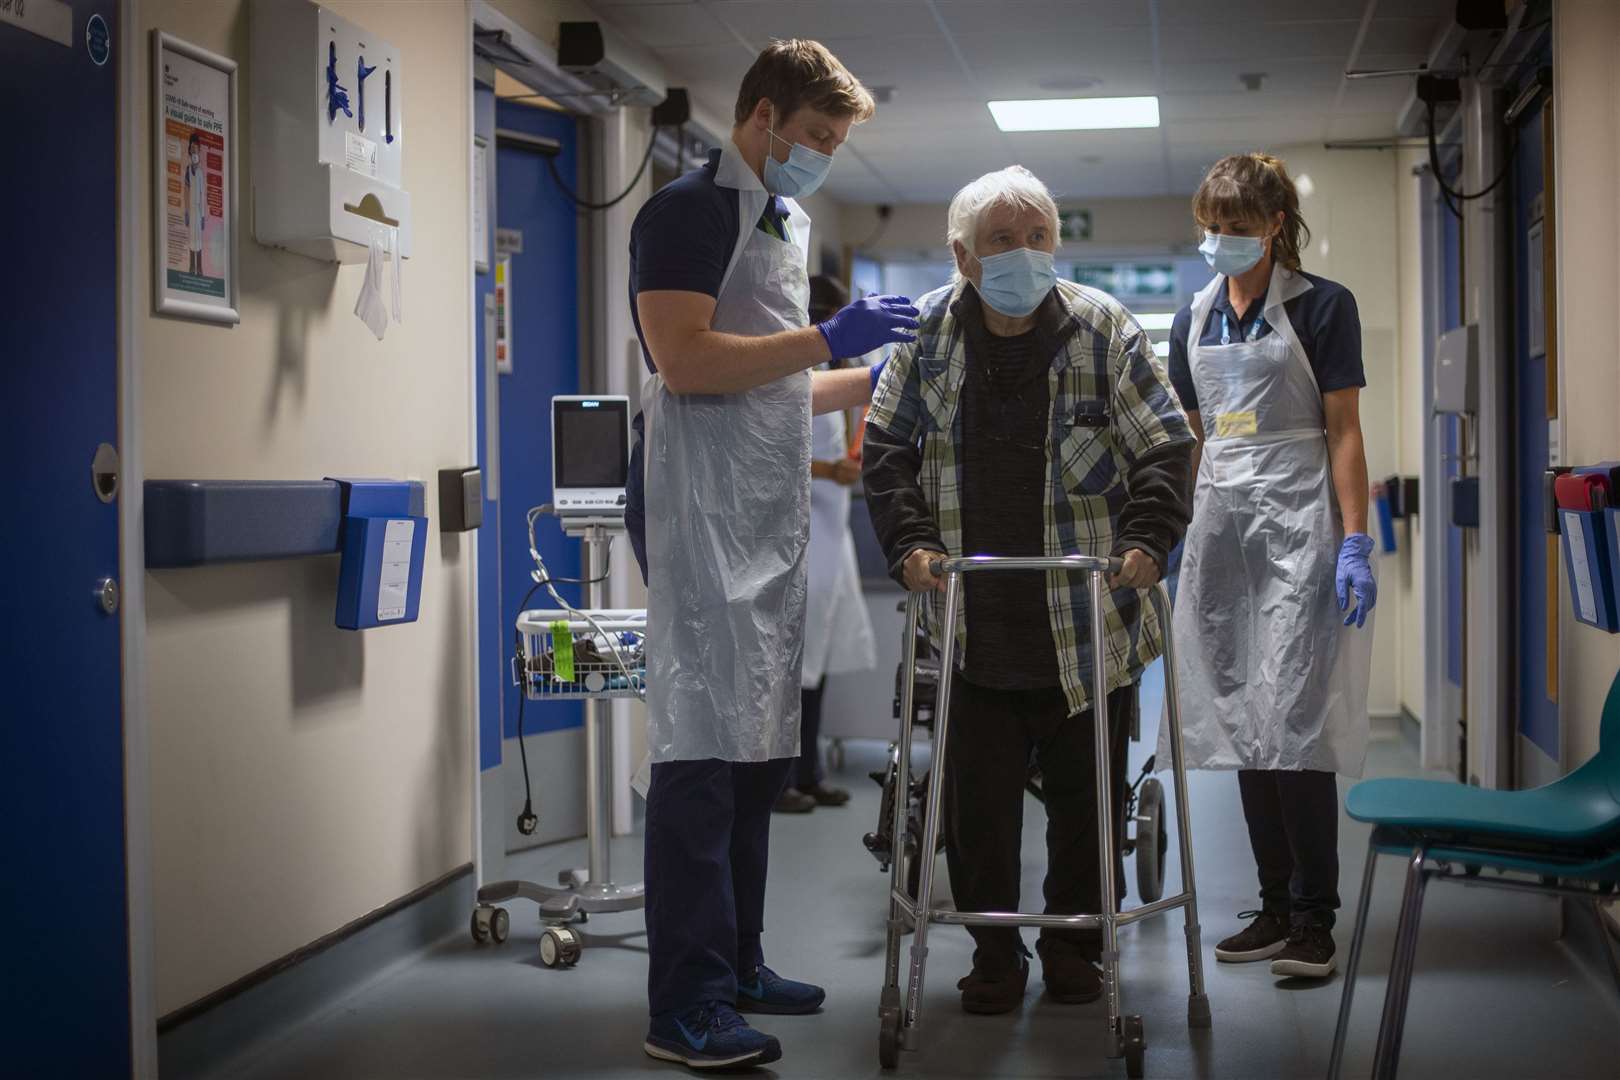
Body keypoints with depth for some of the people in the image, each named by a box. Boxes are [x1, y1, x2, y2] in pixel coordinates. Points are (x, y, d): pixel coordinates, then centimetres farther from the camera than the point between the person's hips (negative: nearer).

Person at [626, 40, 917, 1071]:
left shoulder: (785, 223, 23)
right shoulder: (689, 212, -5)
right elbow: (686, 362, -18)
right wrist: (827, 338, -16)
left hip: (773, 520, 9)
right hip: (701, 517, -9)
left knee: (760, 748, 10)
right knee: (704, 746, -10)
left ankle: (737, 964, 19)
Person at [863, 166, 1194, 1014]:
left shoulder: (1103, 328, -2)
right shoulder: (930, 331, 1)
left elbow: (1166, 445, -1)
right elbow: (886, 449, 7)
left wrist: (1147, 538, -15)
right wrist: (910, 543, -7)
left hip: (1088, 618, -1)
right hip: (972, 622, 1)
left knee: (1085, 790, 8)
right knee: (976, 797, 4)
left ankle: (1075, 941, 25)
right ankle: (994, 951, 19)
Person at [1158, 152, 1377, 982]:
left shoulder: (1322, 307, -1)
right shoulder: (1195, 320, 14)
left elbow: (1344, 433, -4)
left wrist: (1355, 544, -12)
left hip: (1298, 523, -6)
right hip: (1221, 522, 6)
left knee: (1294, 718, -11)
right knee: (1241, 721, 6)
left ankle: (1313, 920, -4)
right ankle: (1275, 909, 14)